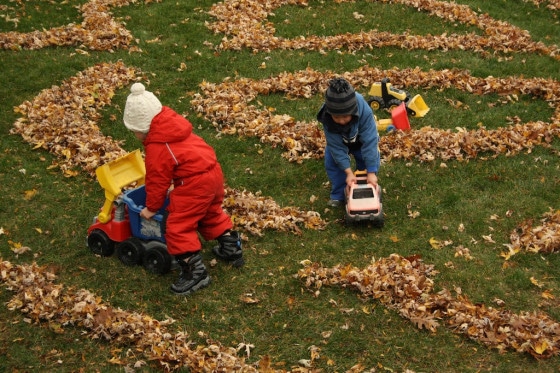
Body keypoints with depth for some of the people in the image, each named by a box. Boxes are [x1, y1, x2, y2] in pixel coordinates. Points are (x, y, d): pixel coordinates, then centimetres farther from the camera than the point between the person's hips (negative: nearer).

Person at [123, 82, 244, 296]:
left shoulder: (156, 147, -14)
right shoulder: (173, 126, 13)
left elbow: (157, 179, -6)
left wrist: (151, 207, 8)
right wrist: (174, 186, 34)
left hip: (194, 184, -10)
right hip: (213, 173, 10)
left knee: (178, 227, -3)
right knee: (211, 213, 32)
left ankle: (195, 272, -2)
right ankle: (231, 248, 42)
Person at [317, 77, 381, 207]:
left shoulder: (364, 111, -45)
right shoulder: (326, 118, -40)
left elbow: (369, 142, -42)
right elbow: (336, 146, -34)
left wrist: (371, 172, -42)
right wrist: (348, 172, -38)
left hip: (361, 140, 0)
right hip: (338, 141, 1)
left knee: (370, 161, -10)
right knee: (332, 162, -13)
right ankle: (338, 195, 5)